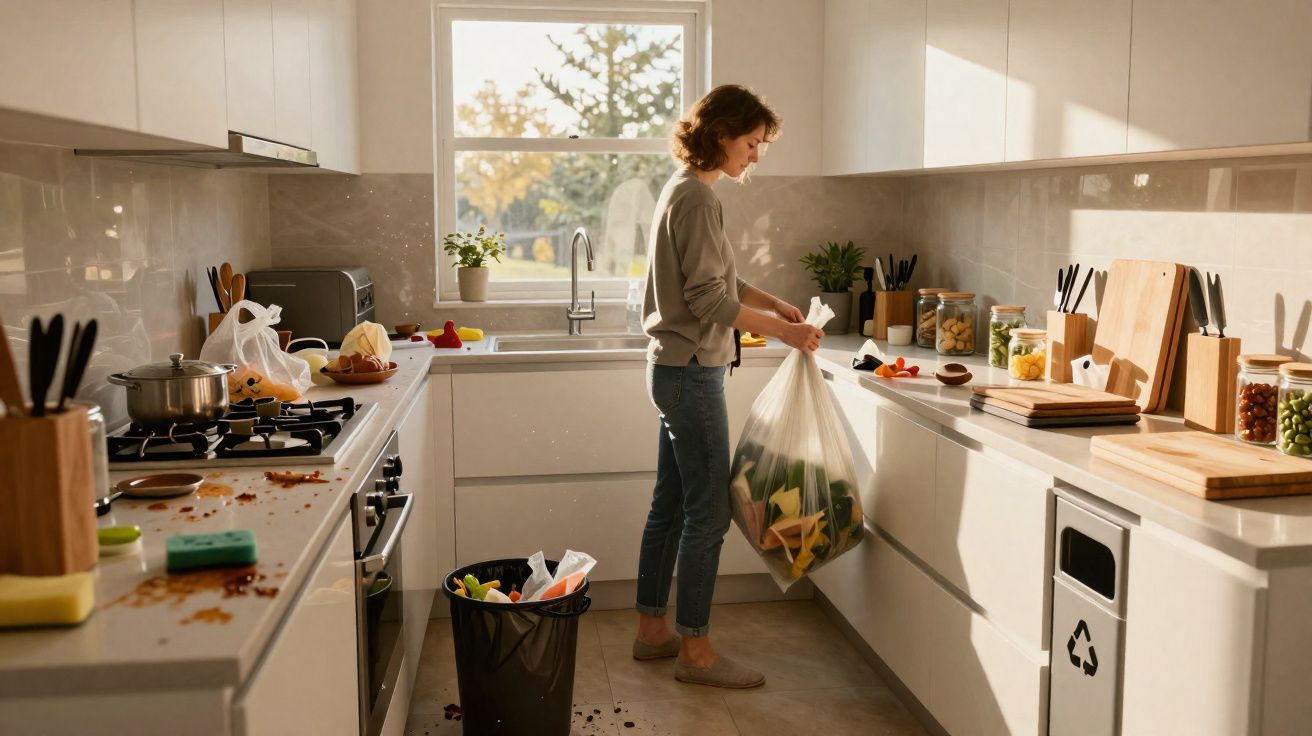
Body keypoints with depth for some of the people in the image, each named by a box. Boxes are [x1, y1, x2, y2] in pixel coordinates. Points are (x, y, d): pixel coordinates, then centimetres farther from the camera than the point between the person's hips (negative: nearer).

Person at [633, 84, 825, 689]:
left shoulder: (686, 190, 15)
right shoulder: (696, 196, -16)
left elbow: (719, 278, 23)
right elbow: (708, 299, -20)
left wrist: (773, 303, 11)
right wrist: (781, 330, -16)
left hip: (676, 369, 10)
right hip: (691, 371, -10)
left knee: (670, 504, 15)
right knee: (708, 511, -3)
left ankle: (652, 628, 26)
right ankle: (694, 649, 7)